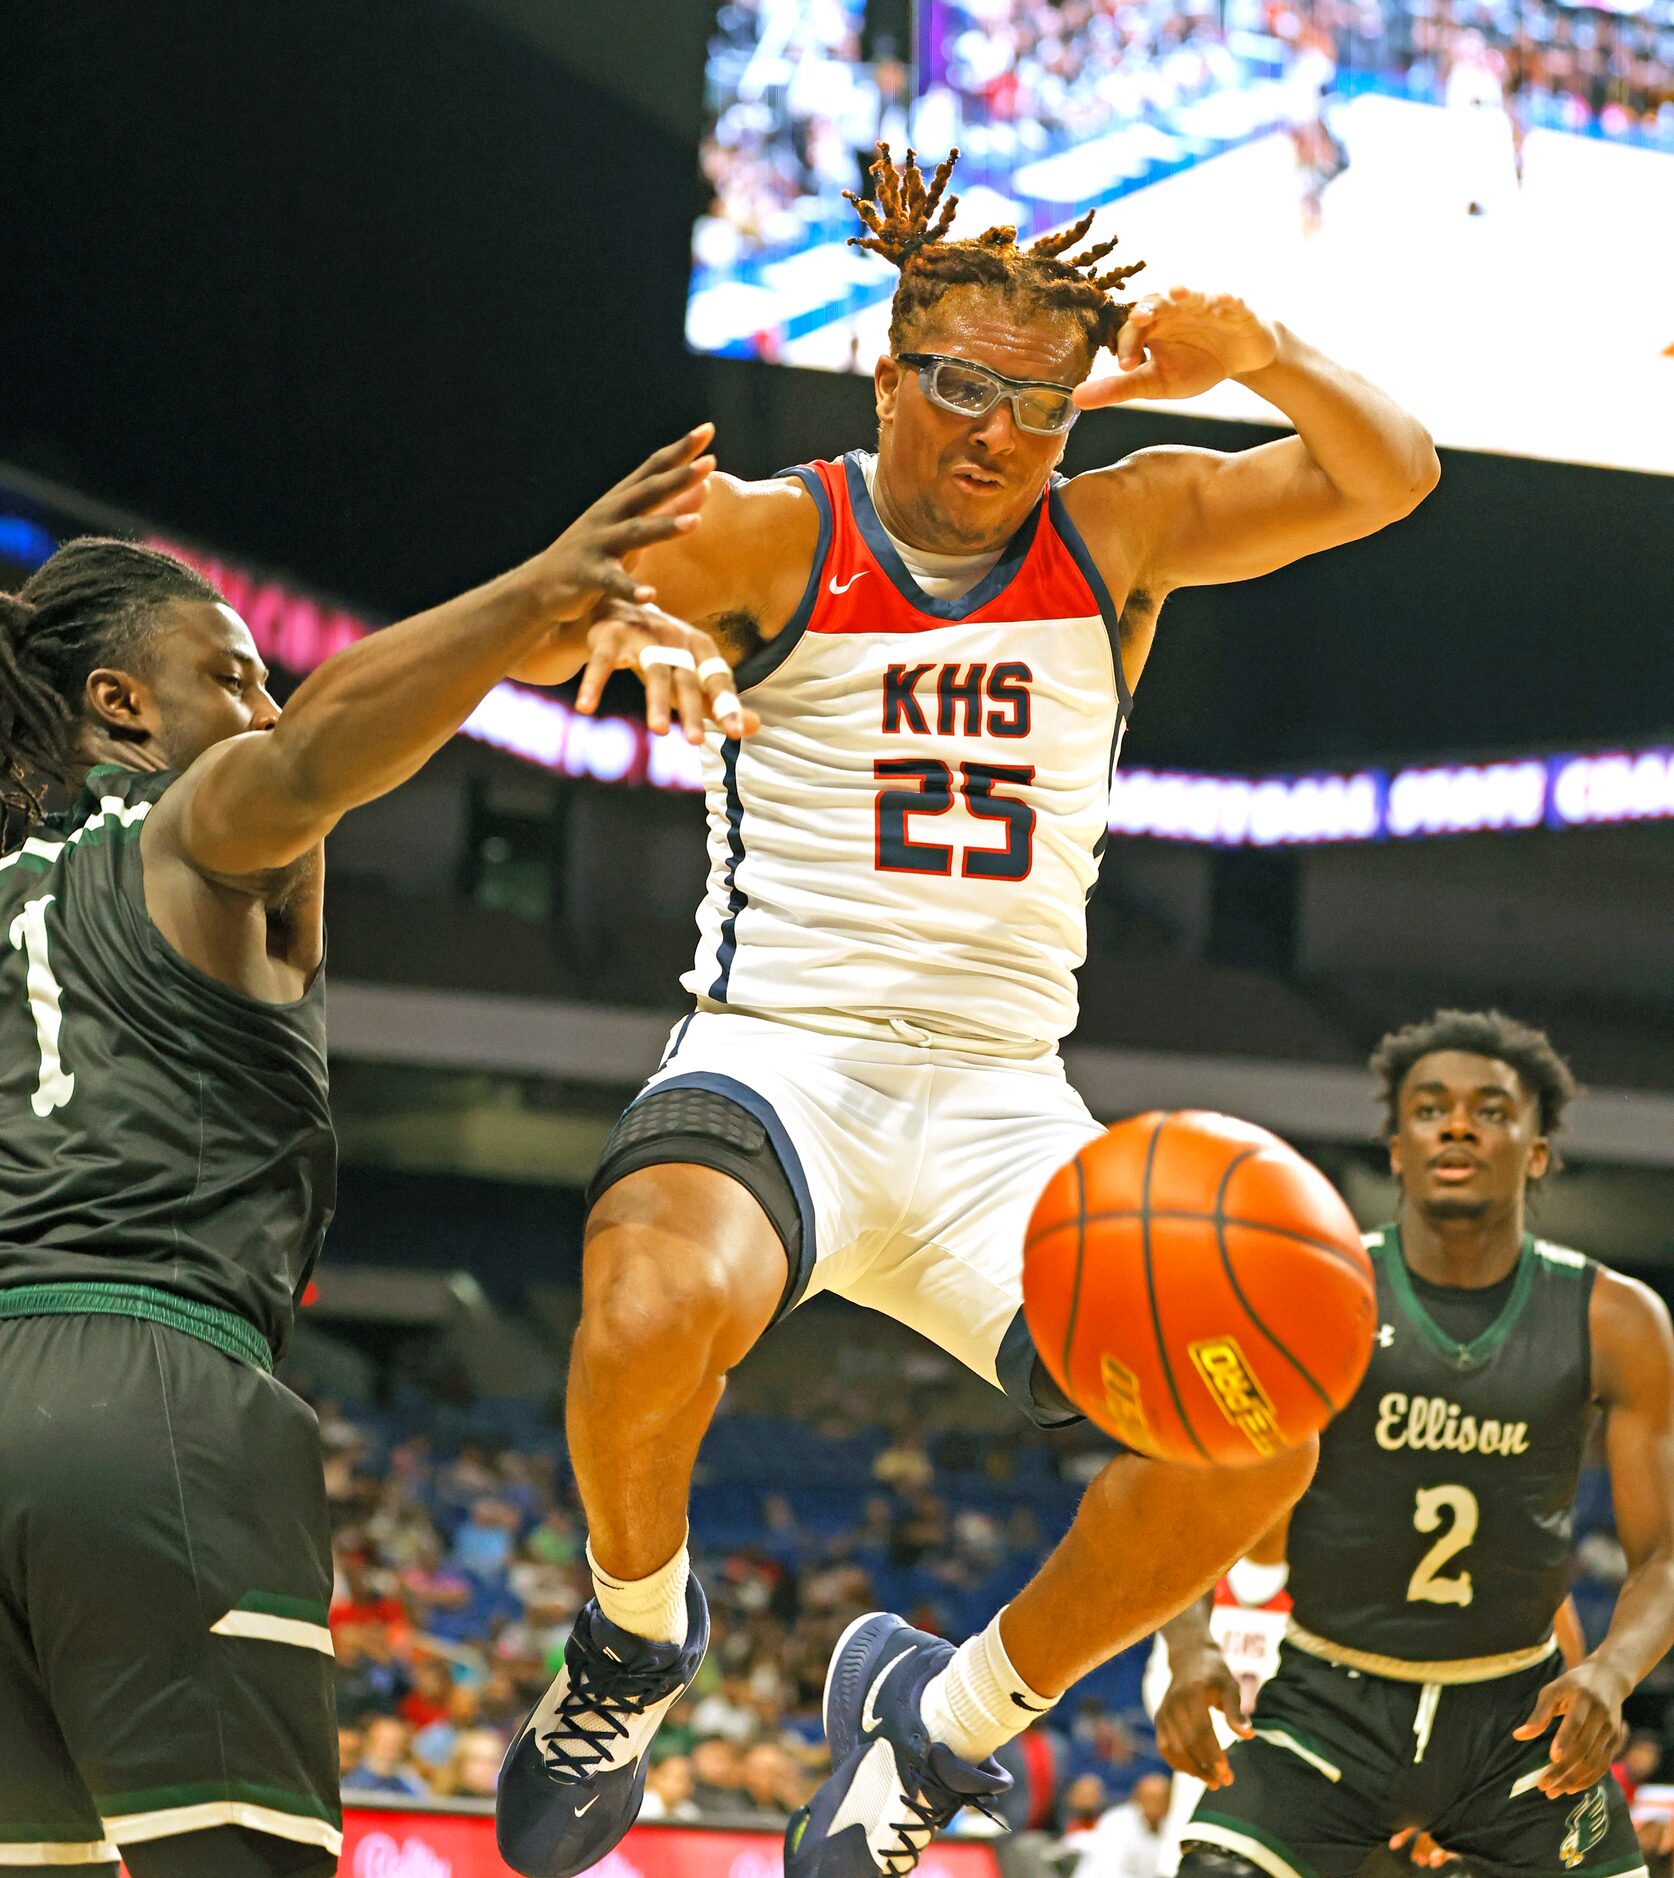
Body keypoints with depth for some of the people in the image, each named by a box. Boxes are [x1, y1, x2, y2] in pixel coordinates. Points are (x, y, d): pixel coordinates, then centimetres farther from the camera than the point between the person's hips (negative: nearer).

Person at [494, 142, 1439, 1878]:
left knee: (1249, 1442, -17)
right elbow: (527, 645, -15)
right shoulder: (775, 537, -1)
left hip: (1002, 1100, 4)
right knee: (656, 1313, -38)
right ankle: (632, 1649, -4)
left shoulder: (1117, 531, 10)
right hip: (779, 1063, -4)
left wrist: (1260, 356, -14)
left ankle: (947, 1716, 9)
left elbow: (1389, 480, 5)